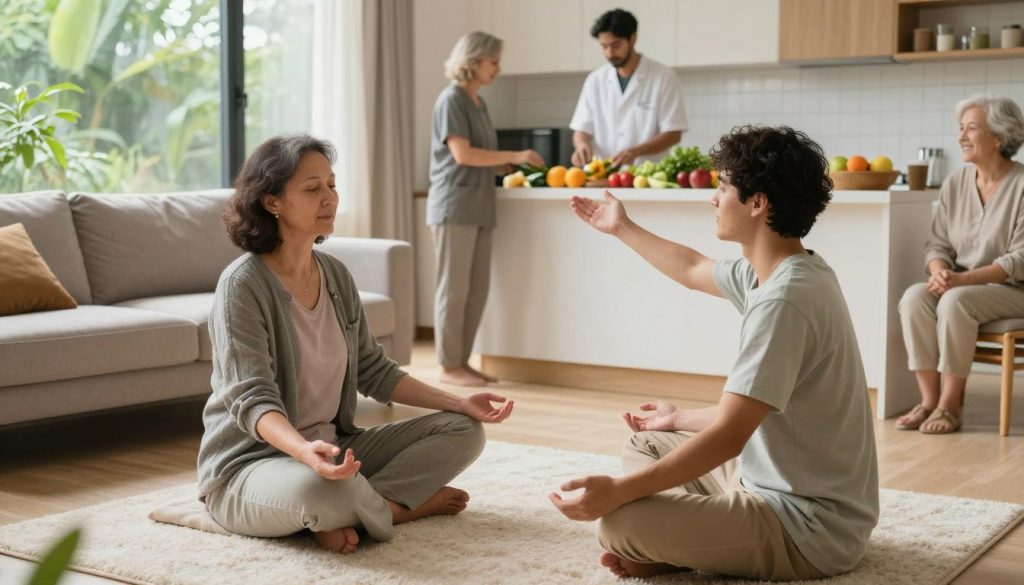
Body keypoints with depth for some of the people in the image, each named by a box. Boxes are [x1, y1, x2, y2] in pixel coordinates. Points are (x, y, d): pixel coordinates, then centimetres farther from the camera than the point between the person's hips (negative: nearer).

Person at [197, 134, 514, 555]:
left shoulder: (335, 274, 6)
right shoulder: (243, 284, -17)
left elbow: (373, 371, 12)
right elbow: (253, 400, -24)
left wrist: (460, 403, 3)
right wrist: (304, 451, -45)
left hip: (333, 447, 8)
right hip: (249, 464, -8)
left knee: (463, 431, -1)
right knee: (324, 490, -41)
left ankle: (349, 515, -14)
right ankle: (402, 505, -8)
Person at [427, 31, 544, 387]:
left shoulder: (478, 103, 17)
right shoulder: (451, 100, -7)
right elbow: (462, 154, -17)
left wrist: (511, 165, 3)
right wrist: (514, 156, -14)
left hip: (479, 207, 8)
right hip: (455, 206, -8)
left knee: (477, 290, 8)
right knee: (454, 289, -4)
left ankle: (462, 361, 15)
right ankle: (449, 366, 3)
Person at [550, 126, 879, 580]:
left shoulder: (782, 299, -25)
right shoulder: (779, 270, 7)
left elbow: (729, 435, -27)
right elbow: (693, 271, 28)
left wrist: (617, 491, -25)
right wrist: (622, 229, 40)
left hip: (808, 528, -10)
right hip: (784, 489, 10)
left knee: (620, 522, -27)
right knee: (646, 446, 22)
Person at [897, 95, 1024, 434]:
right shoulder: (955, 184, 5)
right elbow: (938, 244, 7)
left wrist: (964, 279, -25)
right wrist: (940, 272, -16)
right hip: (960, 287, 5)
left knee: (955, 301, -34)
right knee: (914, 297, -25)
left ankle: (951, 404, -22)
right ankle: (929, 399, -21)